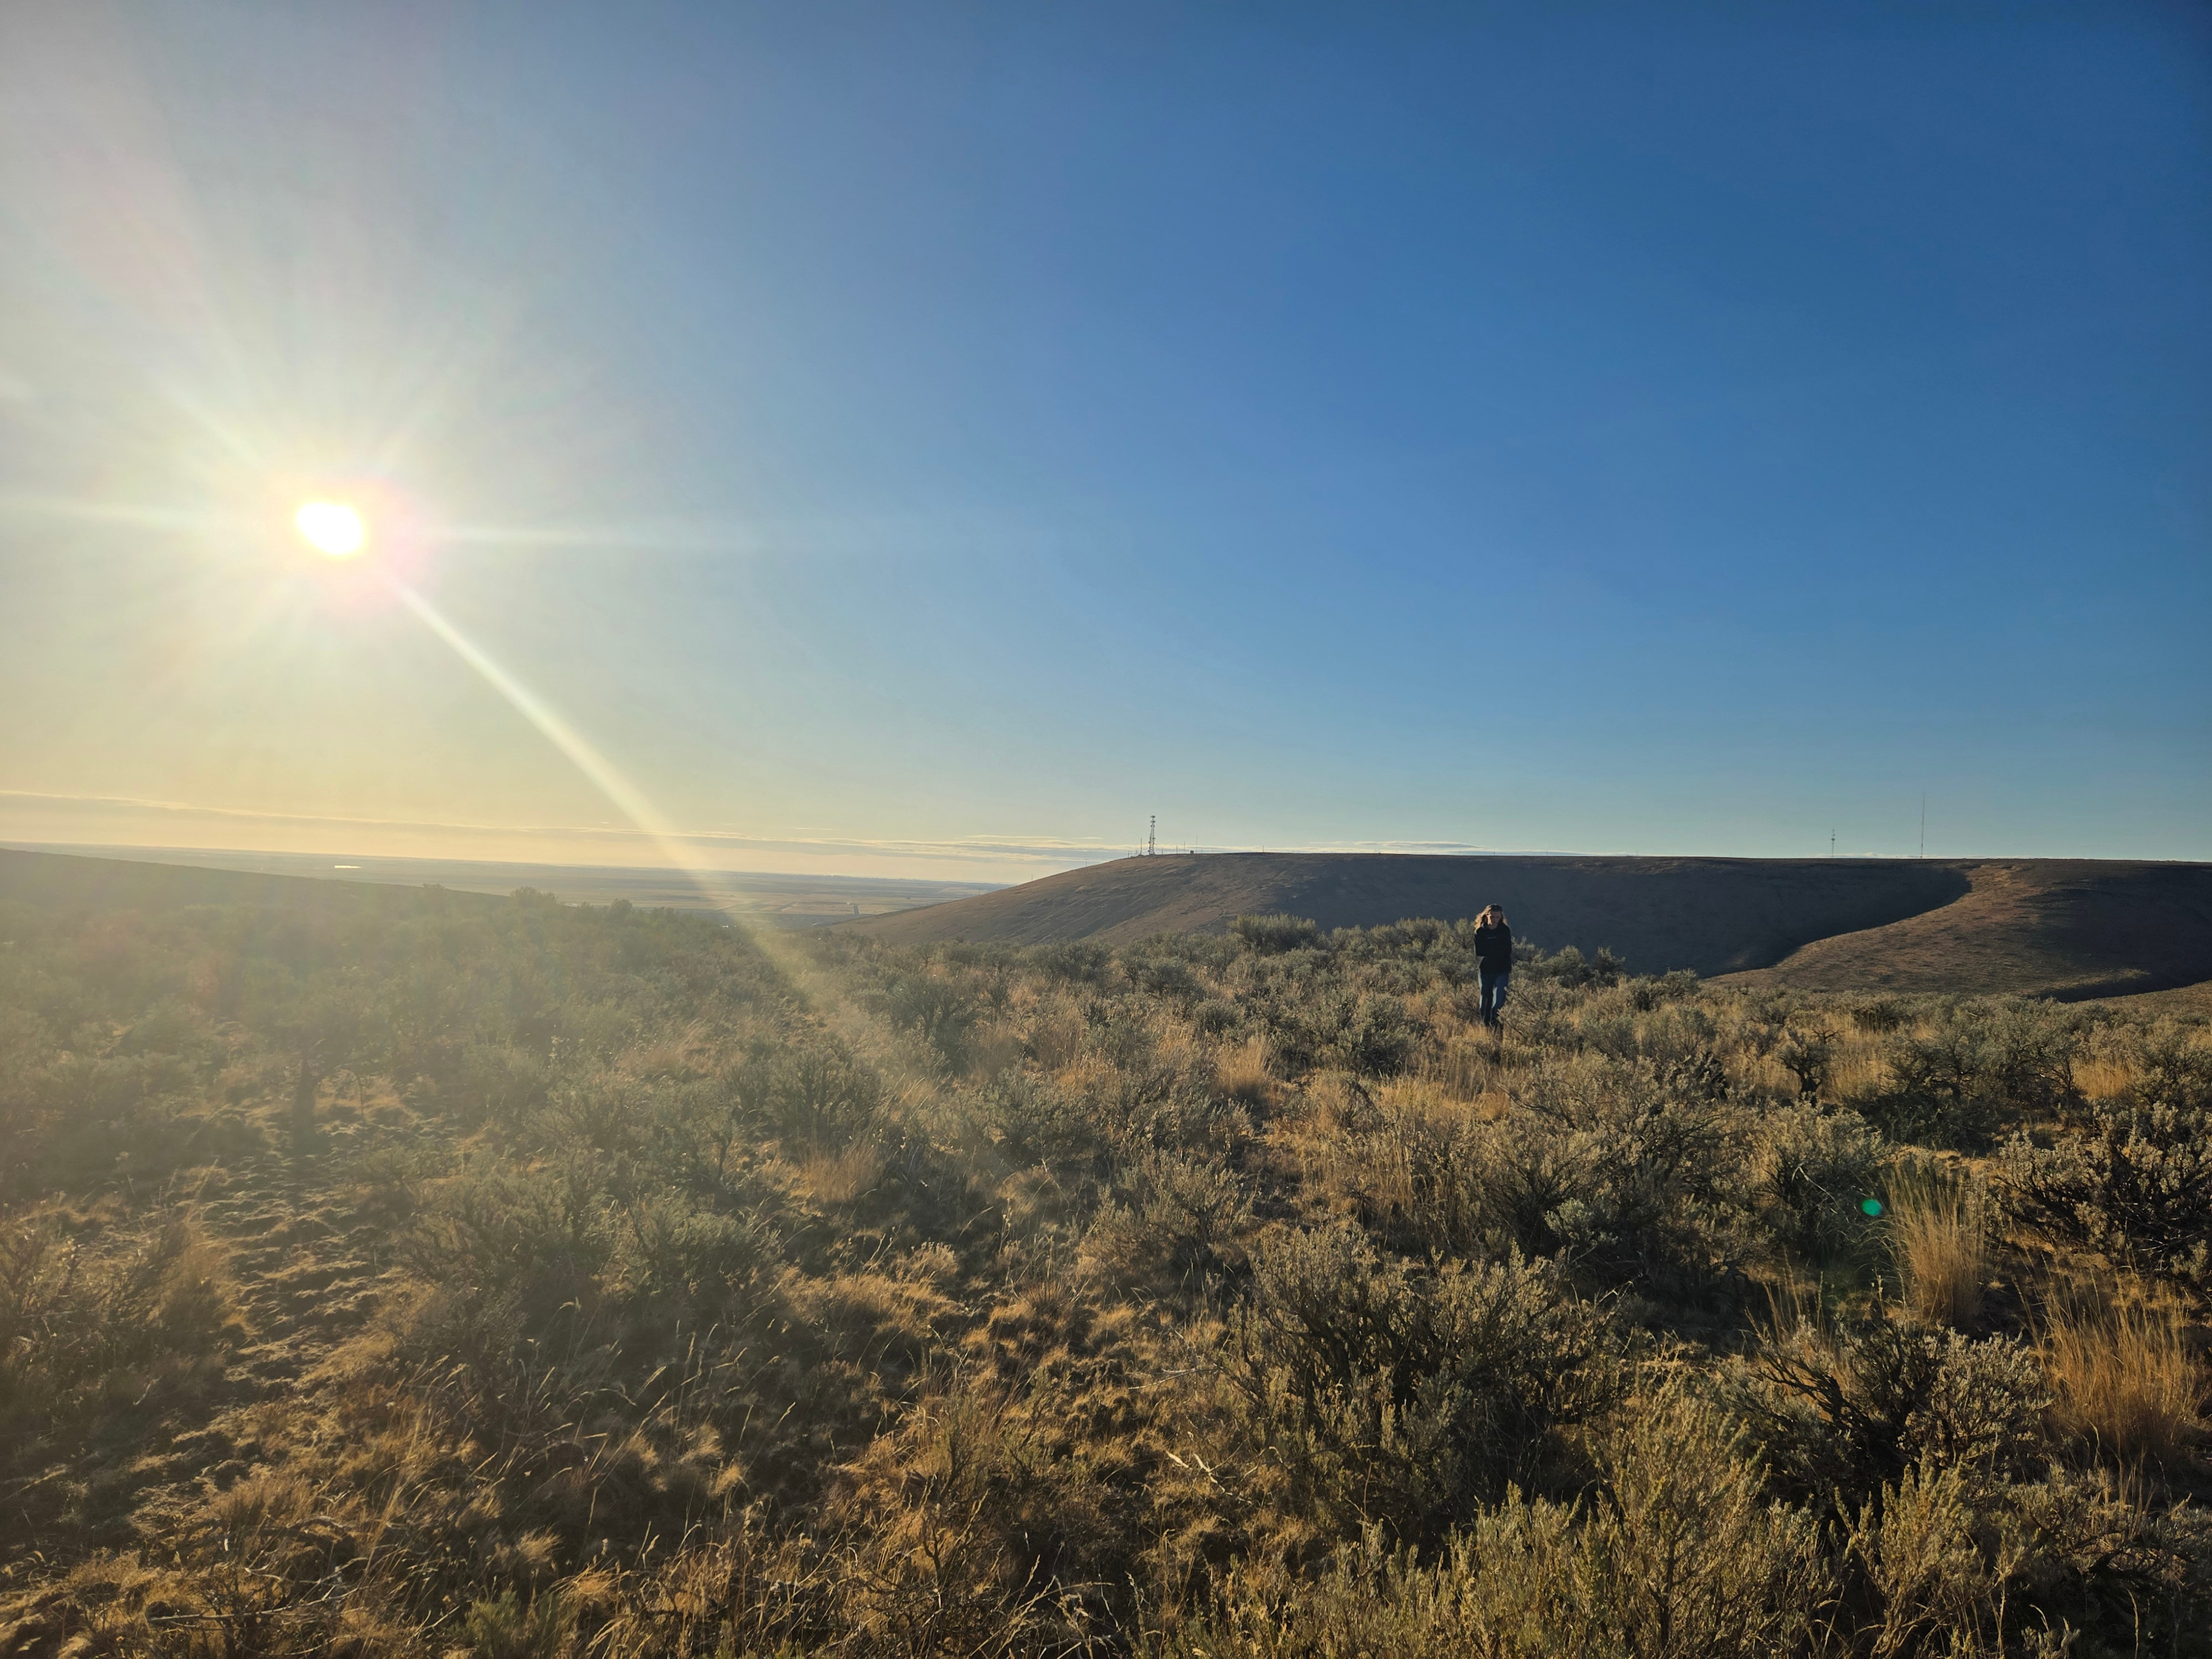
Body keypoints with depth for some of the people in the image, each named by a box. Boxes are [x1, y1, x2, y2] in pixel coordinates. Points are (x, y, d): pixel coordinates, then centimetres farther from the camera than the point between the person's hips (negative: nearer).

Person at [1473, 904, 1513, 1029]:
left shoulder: (1505, 931, 0)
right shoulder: (1480, 932, -1)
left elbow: (1508, 952, -1)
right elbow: (1479, 953, -5)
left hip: (1502, 971, -1)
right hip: (1485, 971, 1)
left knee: (1499, 1001, -10)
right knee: (1486, 1001, 9)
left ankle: (1497, 1027, -4)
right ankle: (1485, 1027, 21)